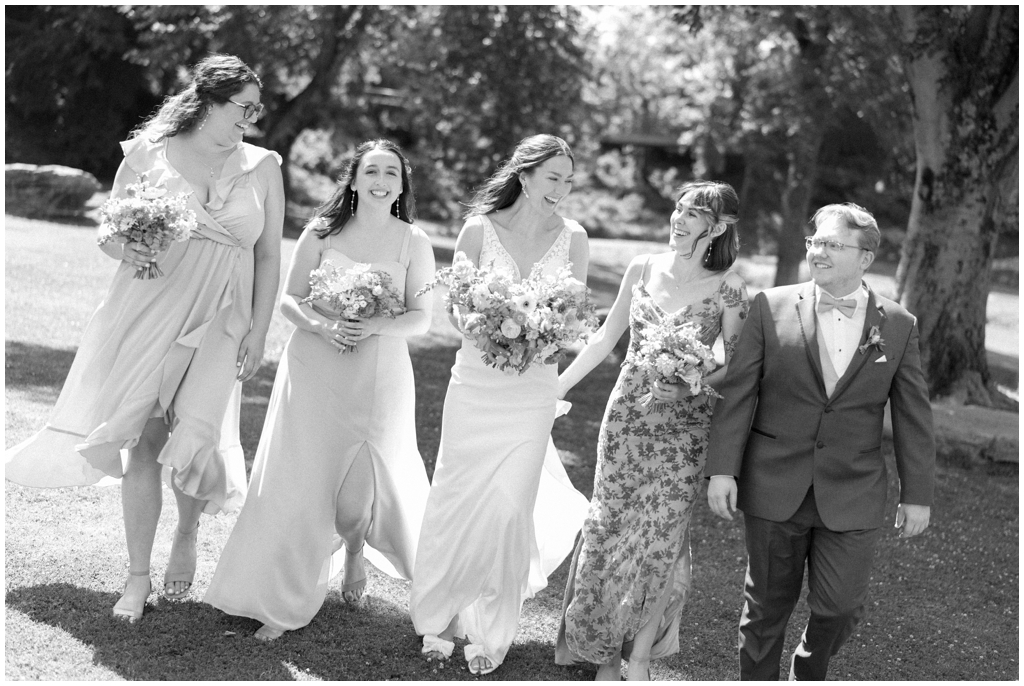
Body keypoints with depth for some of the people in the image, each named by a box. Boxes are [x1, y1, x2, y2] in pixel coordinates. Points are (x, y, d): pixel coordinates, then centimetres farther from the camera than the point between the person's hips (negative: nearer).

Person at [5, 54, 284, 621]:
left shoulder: (262, 167, 6)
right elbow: (108, 234, 9)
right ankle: (138, 575, 14)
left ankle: (187, 535, 25)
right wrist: (127, 250, -14)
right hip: (146, 313, 0)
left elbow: (269, 257, 7)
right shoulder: (147, 154, 2)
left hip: (216, 324, 0)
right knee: (144, 443, 0)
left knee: (194, 440, -8)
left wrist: (258, 334, 2)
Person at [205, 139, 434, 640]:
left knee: (359, 485, 7)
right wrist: (321, 325, -16)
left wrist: (377, 326, -18)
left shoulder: (413, 242, 1)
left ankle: (353, 554, 41)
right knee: (298, 481, -4)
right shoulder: (322, 232, 2)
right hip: (313, 369, 0)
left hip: (378, 379, 0)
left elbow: (421, 317, 0)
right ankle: (282, 603, 4)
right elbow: (289, 299, 3)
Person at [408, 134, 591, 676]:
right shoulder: (479, 229, -3)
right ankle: (439, 617, 23)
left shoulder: (572, 239, 1)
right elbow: (455, 311, 2)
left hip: (532, 392, 0)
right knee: (456, 498, 4)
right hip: (475, 382, 0)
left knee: (510, 507, -1)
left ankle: (491, 632, 14)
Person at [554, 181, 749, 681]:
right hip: (626, 418, 3)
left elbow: (735, 365, -3)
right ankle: (606, 656, 20)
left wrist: (690, 380, -21)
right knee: (608, 531, 6)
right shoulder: (643, 268, 1)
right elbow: (605, 338, 11)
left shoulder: (727, 288, -9)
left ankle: (639, 658, 18)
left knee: (661, 540, 1)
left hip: (683, 432, -3)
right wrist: (554, 388, 12)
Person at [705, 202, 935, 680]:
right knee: (767, 604, 10)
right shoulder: (772, 307, -2)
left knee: (840, 608, 2)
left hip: (852, 496, 1)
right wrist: (722, 469, -8)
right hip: (775, 488, 0)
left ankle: (808, 672, 31)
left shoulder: (899, 326, 2)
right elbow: (738, 393, -2)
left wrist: (917, 493, 4)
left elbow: (913, 417, 5)